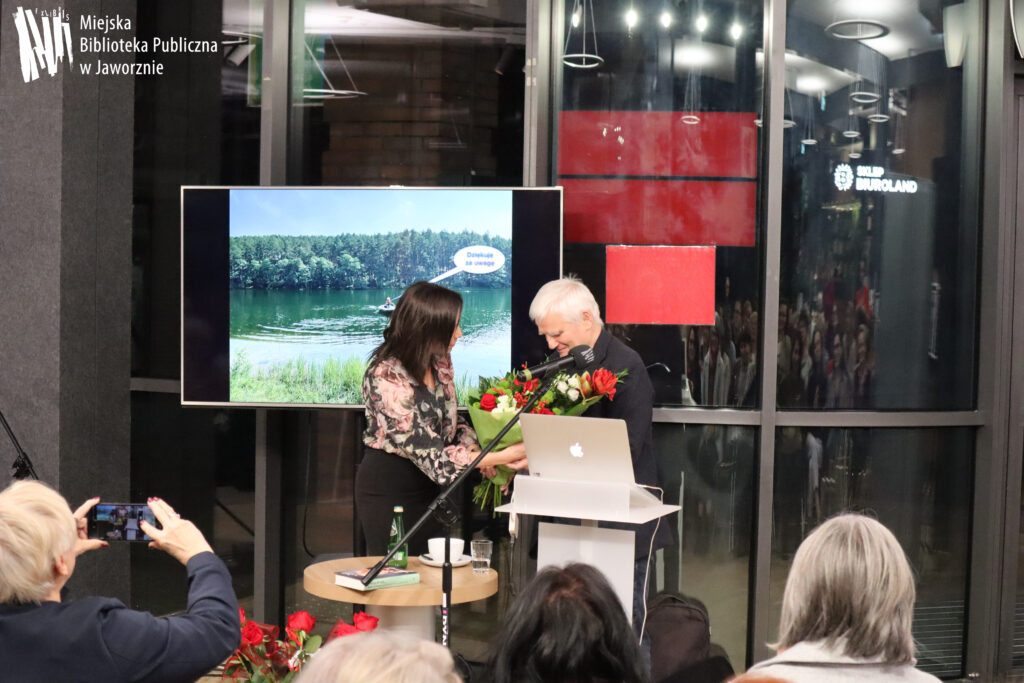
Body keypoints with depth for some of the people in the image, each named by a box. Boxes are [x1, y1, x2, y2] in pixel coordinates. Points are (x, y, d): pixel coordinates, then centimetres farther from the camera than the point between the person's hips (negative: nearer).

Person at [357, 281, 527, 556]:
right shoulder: (386, 378, -27)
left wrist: (479, 453, -12)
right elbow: (430, 453, -29)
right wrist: (501, 457, -28)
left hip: (430, 486, 7)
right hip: (386, 488, -7)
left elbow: (452, 422, 9)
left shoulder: (440, 362, -3)